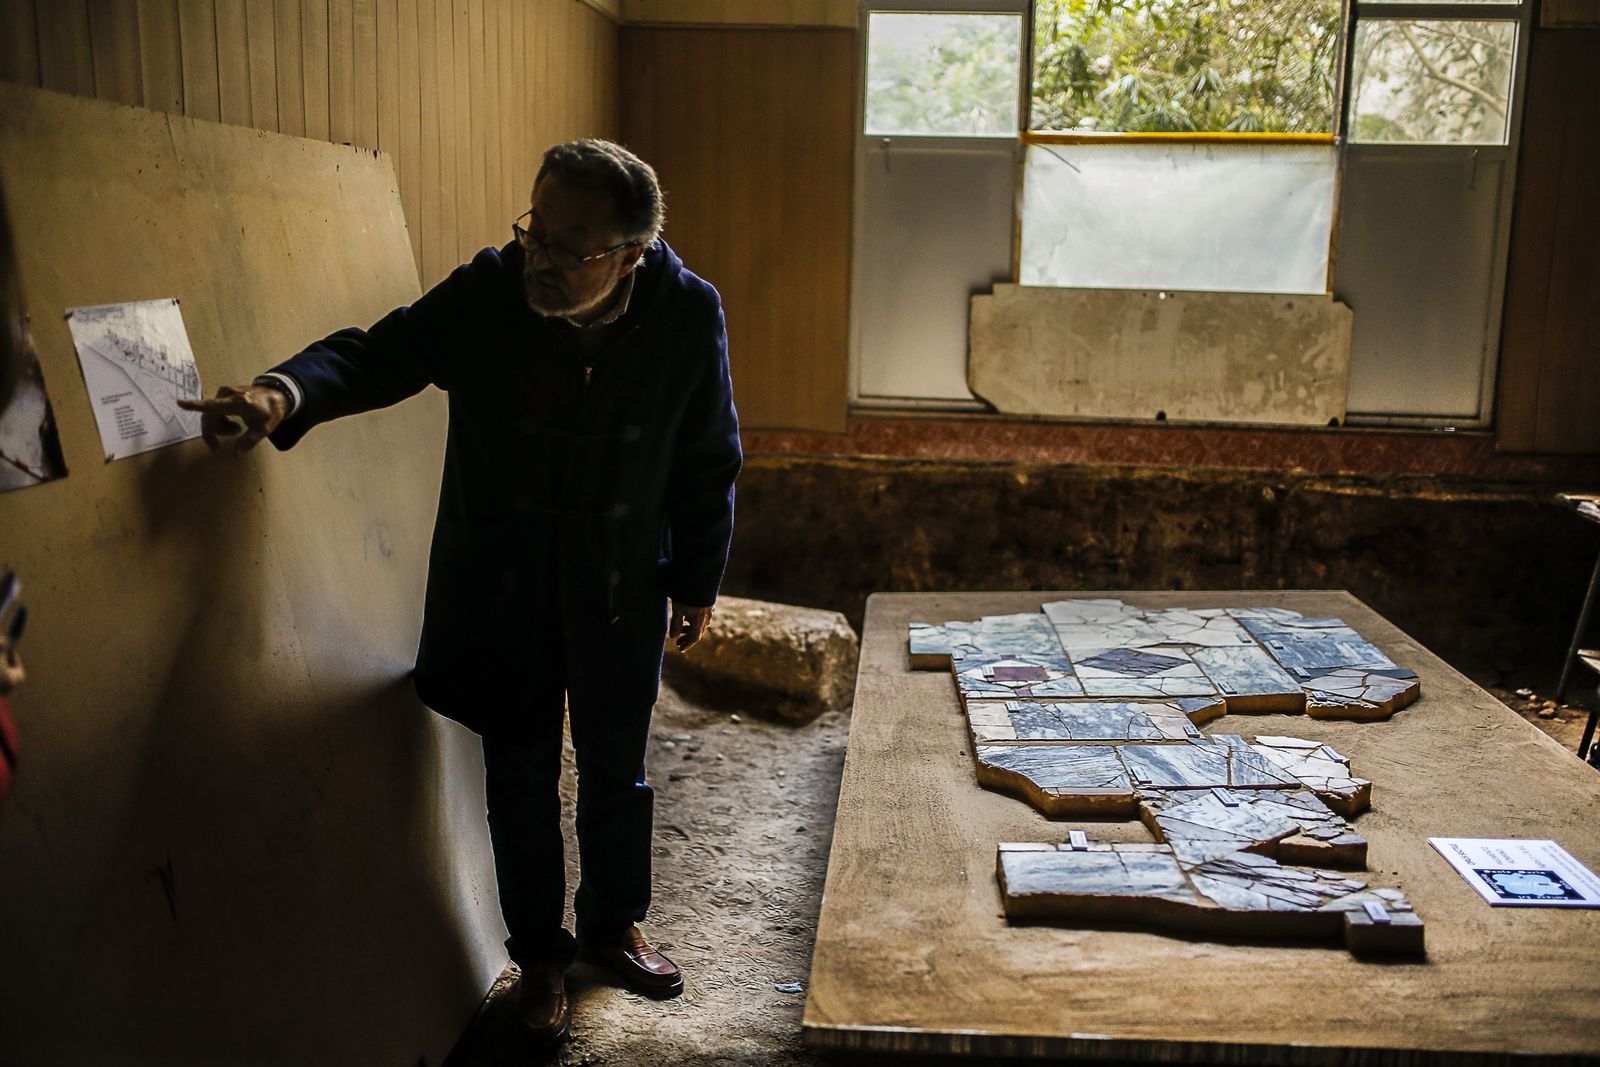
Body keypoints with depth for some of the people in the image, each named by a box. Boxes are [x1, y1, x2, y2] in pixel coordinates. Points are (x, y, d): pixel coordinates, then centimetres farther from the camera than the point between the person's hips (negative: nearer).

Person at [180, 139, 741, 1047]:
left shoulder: (688, 314, -17)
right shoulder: (486, 292, -19)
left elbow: (707, 461, -6)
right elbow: (380, 353, -12)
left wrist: (697, 580, 2)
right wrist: (286, 393, -34)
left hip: (621, 588, 0)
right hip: (501, 586, 0)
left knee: (616, 768, 18)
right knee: (521, 776, 14)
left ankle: (615, 925, 45)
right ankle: (541, 953, 38)